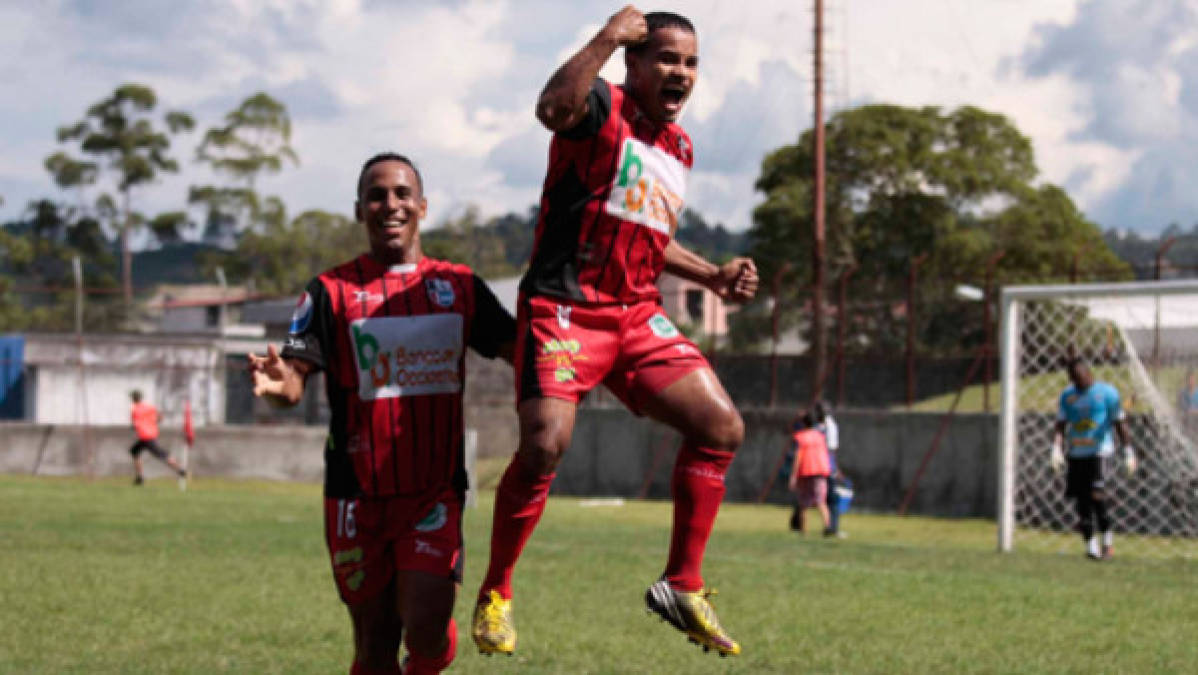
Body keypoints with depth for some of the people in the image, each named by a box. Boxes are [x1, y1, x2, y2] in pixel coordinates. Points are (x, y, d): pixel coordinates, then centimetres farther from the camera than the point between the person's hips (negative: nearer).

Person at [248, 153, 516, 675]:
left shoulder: (459, 285, 9)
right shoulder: (331, 292, 2)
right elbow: (295, 379, -8)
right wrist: (277, 383, -32)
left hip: (436, 491, 1)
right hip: (358, 494, -1)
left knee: (426, 629, -16)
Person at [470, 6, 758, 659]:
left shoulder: (679, 148, 16)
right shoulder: (601, 106, -8)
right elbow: (553, 107, -35)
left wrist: (711, 276, 19)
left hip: (638, 316, 8)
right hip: (563, 307, -7)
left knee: (721, 426, -4)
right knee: (545, 444, -22)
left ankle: (682, 586, 6)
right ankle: (494, 593, -2)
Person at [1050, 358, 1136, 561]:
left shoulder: (1107, 393, -2)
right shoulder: (1067, 396, 10)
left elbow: (1119, 424, 0)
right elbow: (1060, 425, 8)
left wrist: (1128, 453, -3)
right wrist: (1056, 449, -7)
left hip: (1099, 452, -5)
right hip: (1075, 454, 5)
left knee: (1097, 495, -18)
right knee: (1082, 500, 1)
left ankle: (1107, 540, -3)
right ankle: (1090, 544, 7)